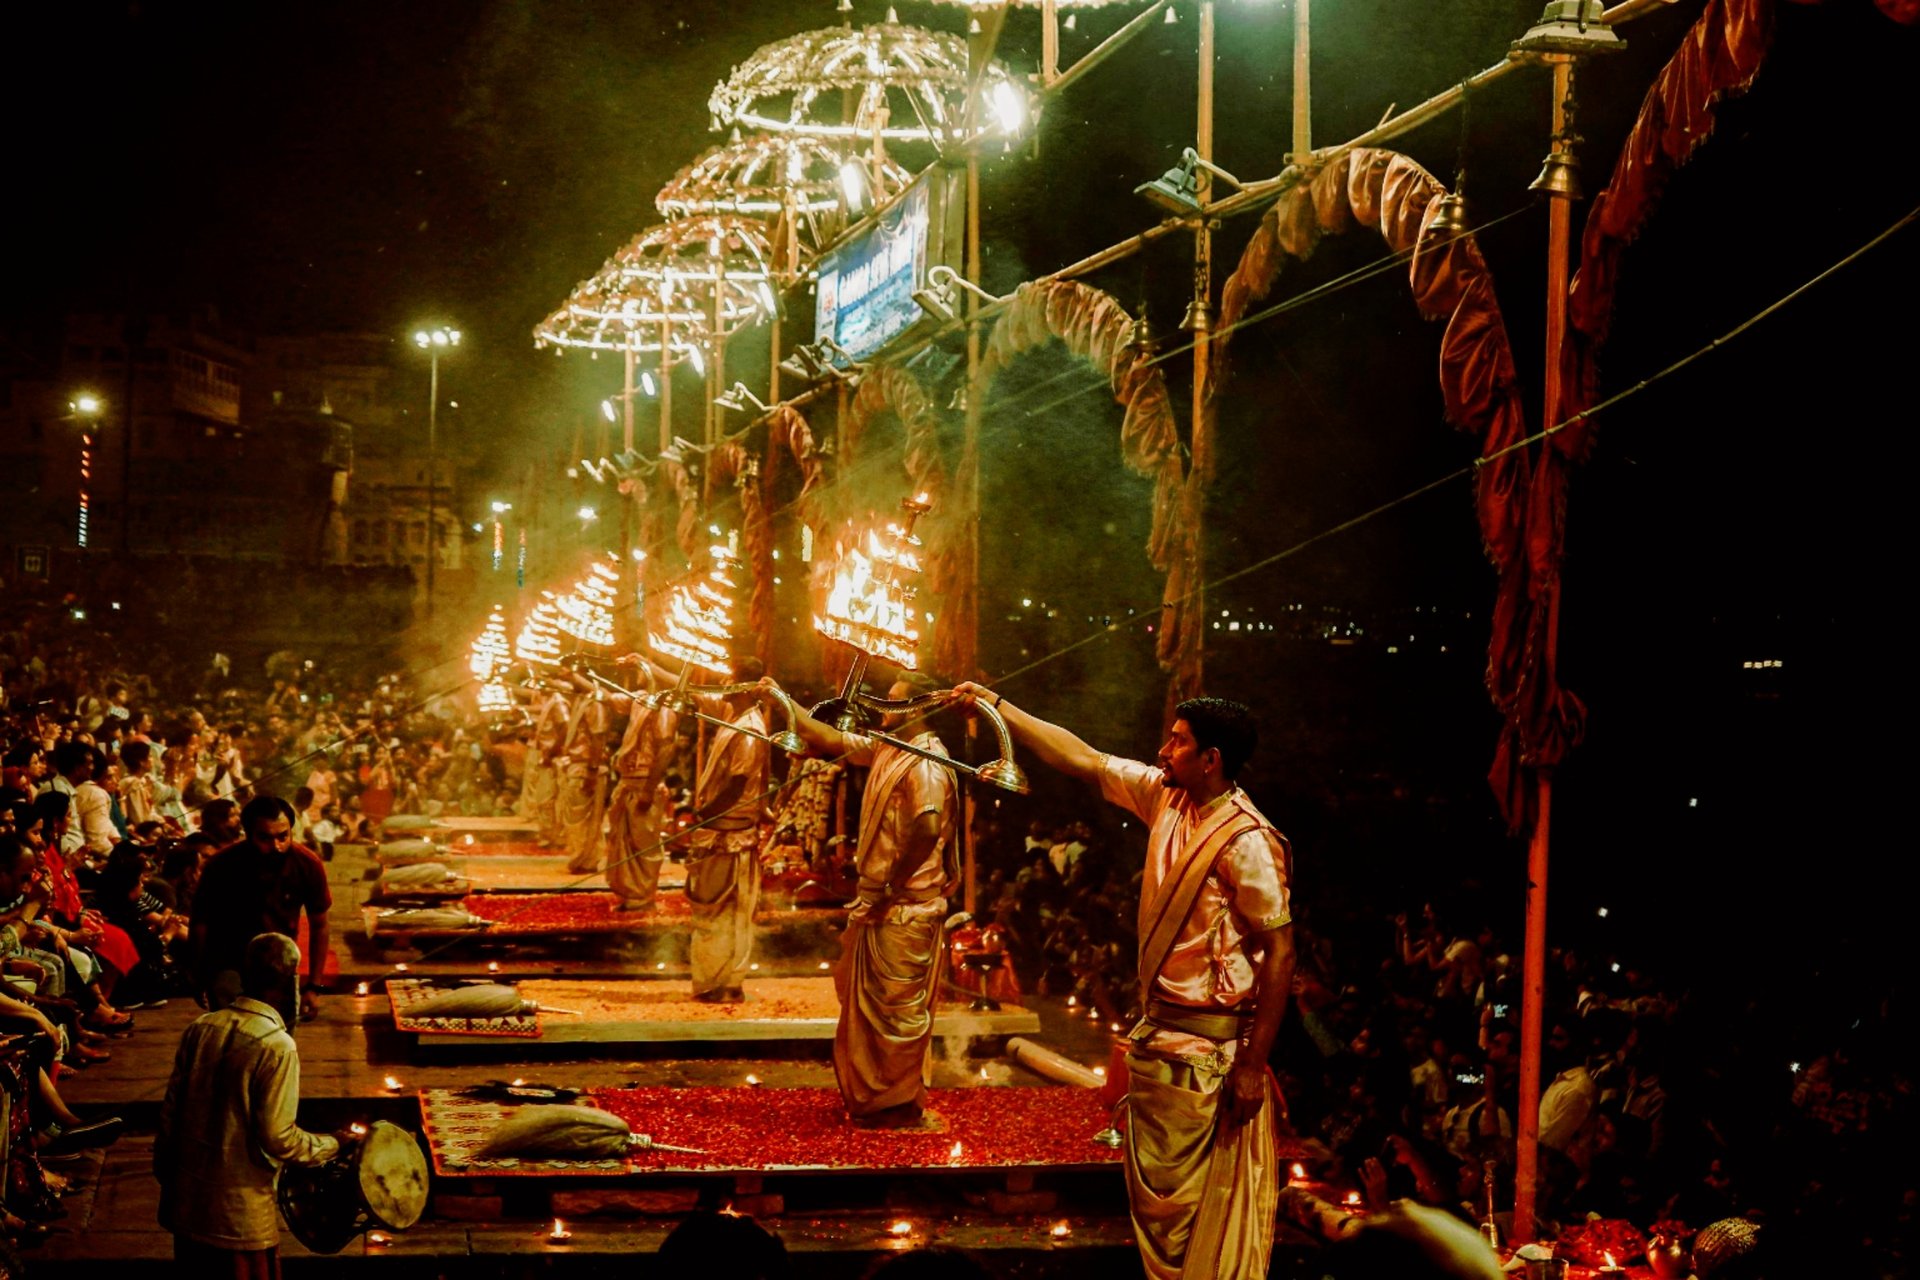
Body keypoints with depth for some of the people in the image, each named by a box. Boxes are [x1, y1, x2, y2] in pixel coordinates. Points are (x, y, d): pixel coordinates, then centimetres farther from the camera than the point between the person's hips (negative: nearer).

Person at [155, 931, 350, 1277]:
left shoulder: (200, 1028, 0)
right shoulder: (276, 1046, -19)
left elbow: (170, 1111, 5)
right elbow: (277, 1138, -19)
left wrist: (165, 1176, 16)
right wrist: (333, 1145, -4)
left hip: (187, 1203, 6)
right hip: (240, 1216, -6)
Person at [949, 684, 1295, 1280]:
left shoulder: (1246, 841, -20)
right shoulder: (1164, 795, 2)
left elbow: (1280, 950, -20)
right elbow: (1082, 759, 12)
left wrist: (1252, 1067, -21)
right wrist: (995, 705, 11)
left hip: (1211, 1043, -9)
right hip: (1159, 1030, 9)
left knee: (1210, 1201, -1)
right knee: (1155, 1192, 16)